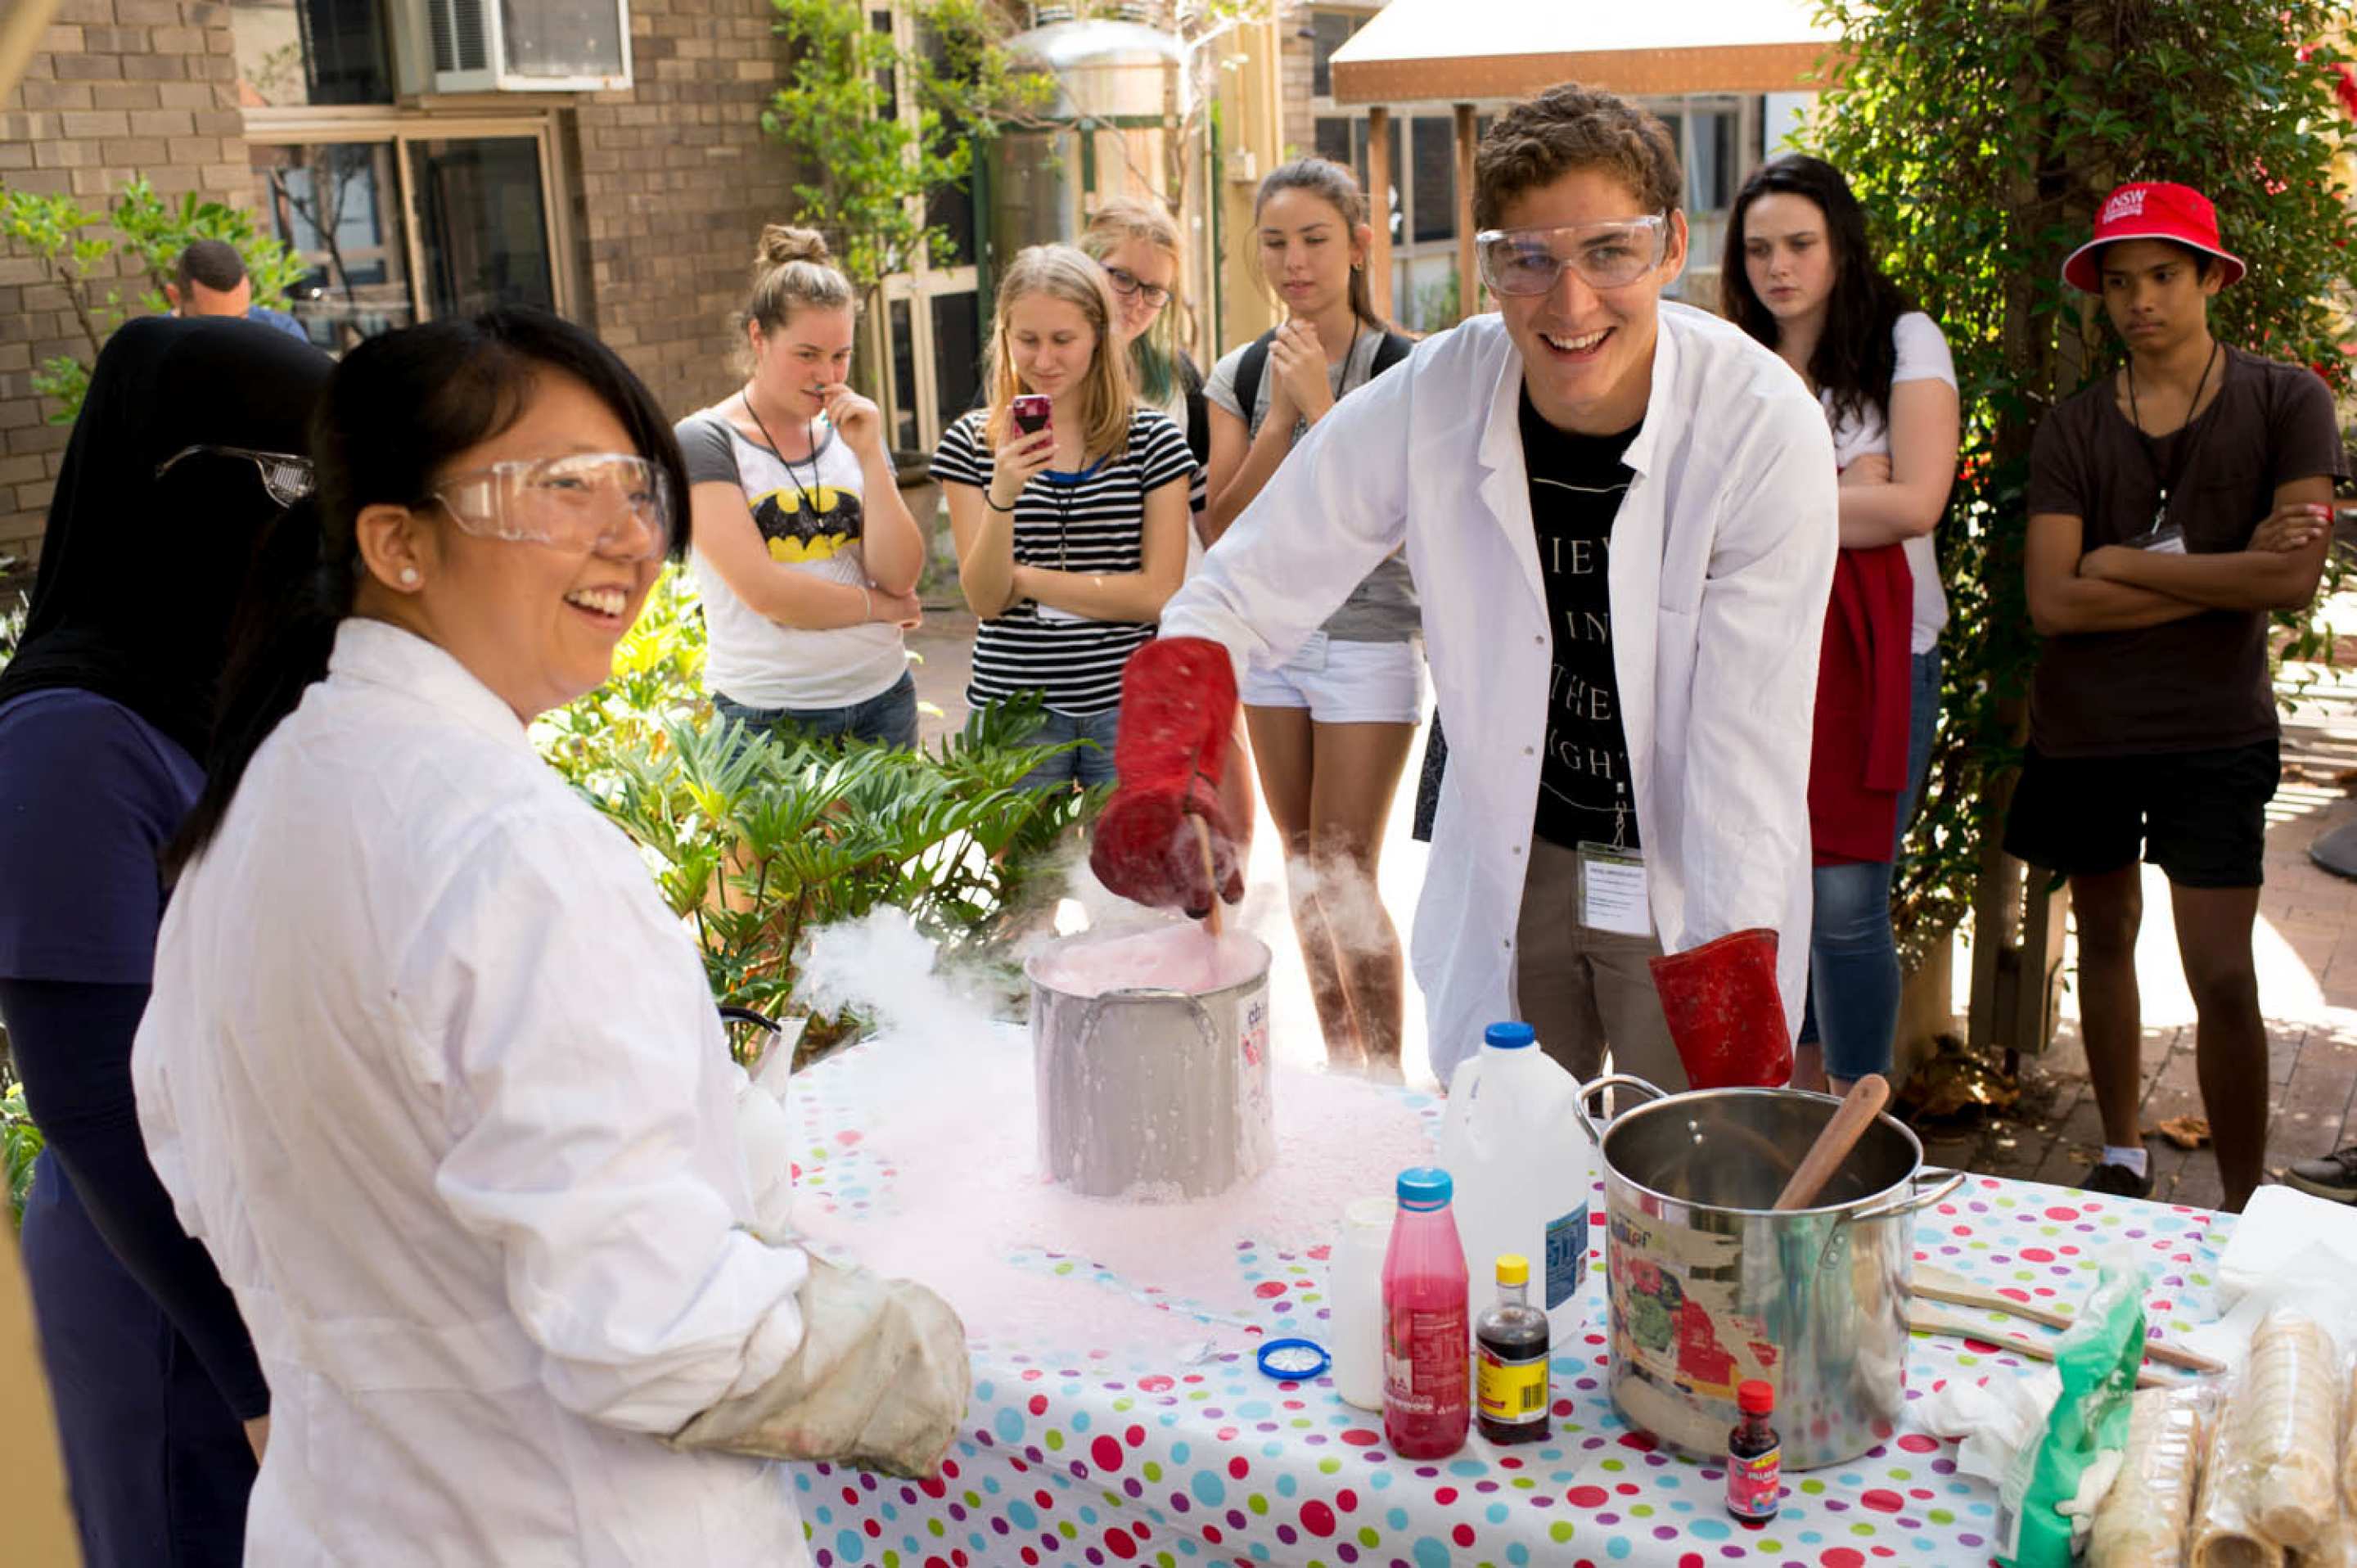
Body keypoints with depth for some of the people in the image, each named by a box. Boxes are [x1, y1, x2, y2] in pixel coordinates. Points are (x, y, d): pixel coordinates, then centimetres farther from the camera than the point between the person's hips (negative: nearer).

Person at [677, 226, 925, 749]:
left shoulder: (851, 433, 9)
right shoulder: (704, 442, -6)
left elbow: (901, 577, 0)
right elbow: (765, 591, -14)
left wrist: (871, 455, -9)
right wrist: (881, 606, -2)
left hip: (883, 702, 5)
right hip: (768, 718, -4)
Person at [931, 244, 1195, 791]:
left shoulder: (1153, 439, 0)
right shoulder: (971, 442, 3)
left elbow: (1159, 594, -7)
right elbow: (985, 600, -3)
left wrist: (1024, 579, -8)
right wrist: (1003, 495, -19)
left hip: (1126, 702, 0)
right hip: (1012, 703, 1)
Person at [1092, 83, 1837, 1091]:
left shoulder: (1765, 428, -19)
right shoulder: (1428, 403, -14)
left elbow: (1751, 732, -19)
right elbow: (1240, 594, -9)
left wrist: (1732, 978, -25)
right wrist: (1165, 766, -28)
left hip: (1690, 887, -2)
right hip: (1504, 870, 2)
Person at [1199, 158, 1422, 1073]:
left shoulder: (1402, 370, -9)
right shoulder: (1241, 376, 6)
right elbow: (1223, 525, -1)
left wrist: (1321, 404, -19)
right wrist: (1279, 418, -11)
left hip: (1368, 639, -5)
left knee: (1345, 876, -7)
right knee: (1305, 870, 12)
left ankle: (1388, 1077, 7)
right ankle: (1342, 1066, 26)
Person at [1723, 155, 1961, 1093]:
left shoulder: (1904, 340, 0)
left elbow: (1914, 503, -12)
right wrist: (1840, 487, -11)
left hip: (1869, 654, -4)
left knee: (1846, 901, -8)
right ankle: (1803, 1093, 26)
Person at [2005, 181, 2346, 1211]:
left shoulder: (2285, 403, -2)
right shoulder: (2072, 428, 1)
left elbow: (2295, 577, -14)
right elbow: (2051, 601, -10)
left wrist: (2125, 563, -12)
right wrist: (2226, 569, -13)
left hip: (2215, 729, -3)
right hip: (2083, 727, 3)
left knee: (2222, 979, -6)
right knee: (2104, 937, 15)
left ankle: (2244, 1206, 7)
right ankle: (2122, 1159, 31)